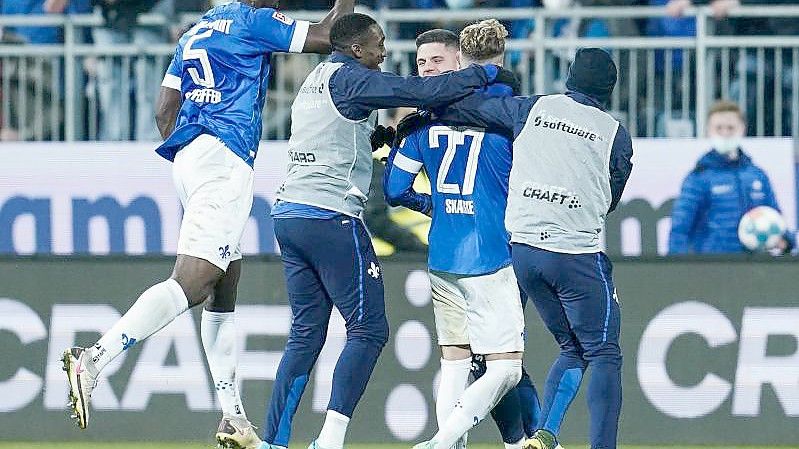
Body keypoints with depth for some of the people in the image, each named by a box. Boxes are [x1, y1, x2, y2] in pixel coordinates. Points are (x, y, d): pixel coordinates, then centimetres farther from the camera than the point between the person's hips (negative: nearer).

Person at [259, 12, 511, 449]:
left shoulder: (314, 81, 21)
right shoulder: (347, 78, -6)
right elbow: (418, 92, -13)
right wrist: (484, 74, -4)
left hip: (288, 215, 9)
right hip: (330, 217, -9)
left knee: (306, 332, 11)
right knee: (368, 328, -5)